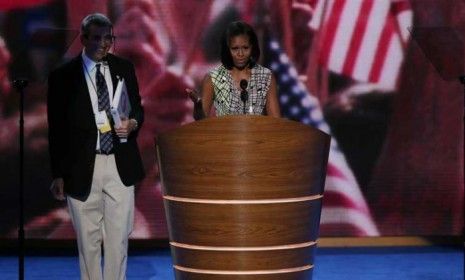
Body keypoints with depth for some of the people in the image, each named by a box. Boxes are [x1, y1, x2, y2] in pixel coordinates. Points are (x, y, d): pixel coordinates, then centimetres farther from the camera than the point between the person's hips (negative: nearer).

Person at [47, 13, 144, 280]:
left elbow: (138, 108, 16)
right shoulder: (62, 76, -1)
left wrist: (133, 123, -9)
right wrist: (59, 174, -3)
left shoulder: (125, 68, 8)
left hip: (120, 166, 2)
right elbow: (56, 129, 0)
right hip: (82, 168, -2)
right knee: (89, 239, 5)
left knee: (119, 236, 4)